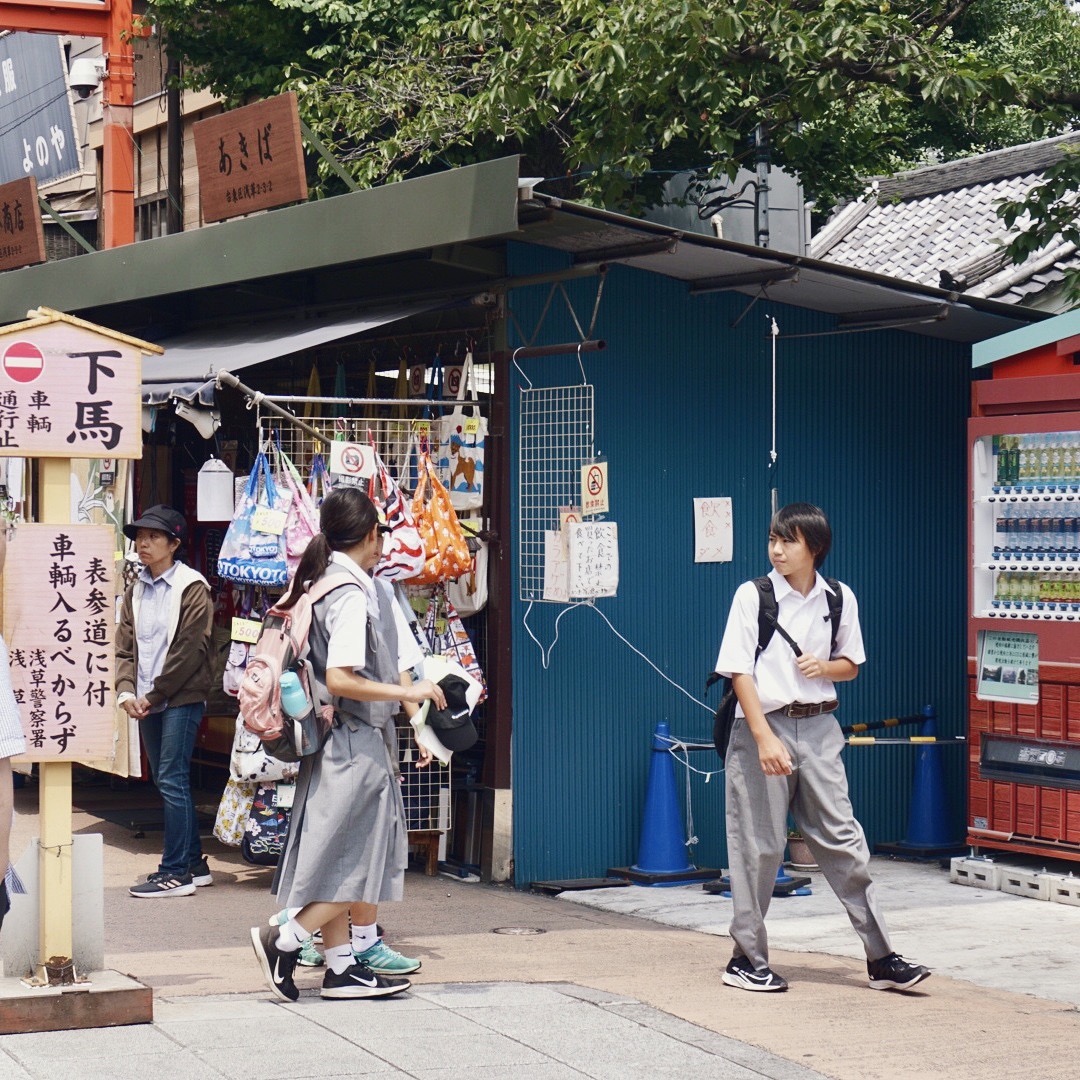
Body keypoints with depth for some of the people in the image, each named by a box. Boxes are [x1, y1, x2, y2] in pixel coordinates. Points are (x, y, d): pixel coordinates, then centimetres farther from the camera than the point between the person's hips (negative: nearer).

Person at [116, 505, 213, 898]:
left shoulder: (192, 588, -8)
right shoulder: (136, 590, 13)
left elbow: (187, 651, -13)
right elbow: (125, 645, 10)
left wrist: (154, 695, -12)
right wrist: (126, 691, -7)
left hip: (181, 698, -7)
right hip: (148, 701, 7)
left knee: (172, 781, -9)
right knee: (166, 781, 10)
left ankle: (176, 872, -6)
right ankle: (195, 864, 19)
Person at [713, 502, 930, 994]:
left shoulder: (838, 598, 4)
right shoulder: (752, 595, -6)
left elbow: (850, 664, 17)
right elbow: (739, 671, -10)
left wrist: (824, 667, -7)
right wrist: (765, 738, -19)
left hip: (818, 728, 3)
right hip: (763, 725, -3)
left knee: (842, 840, 2)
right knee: (758, 846, 2)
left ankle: (880, 957, 4)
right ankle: (747, 958, 14)